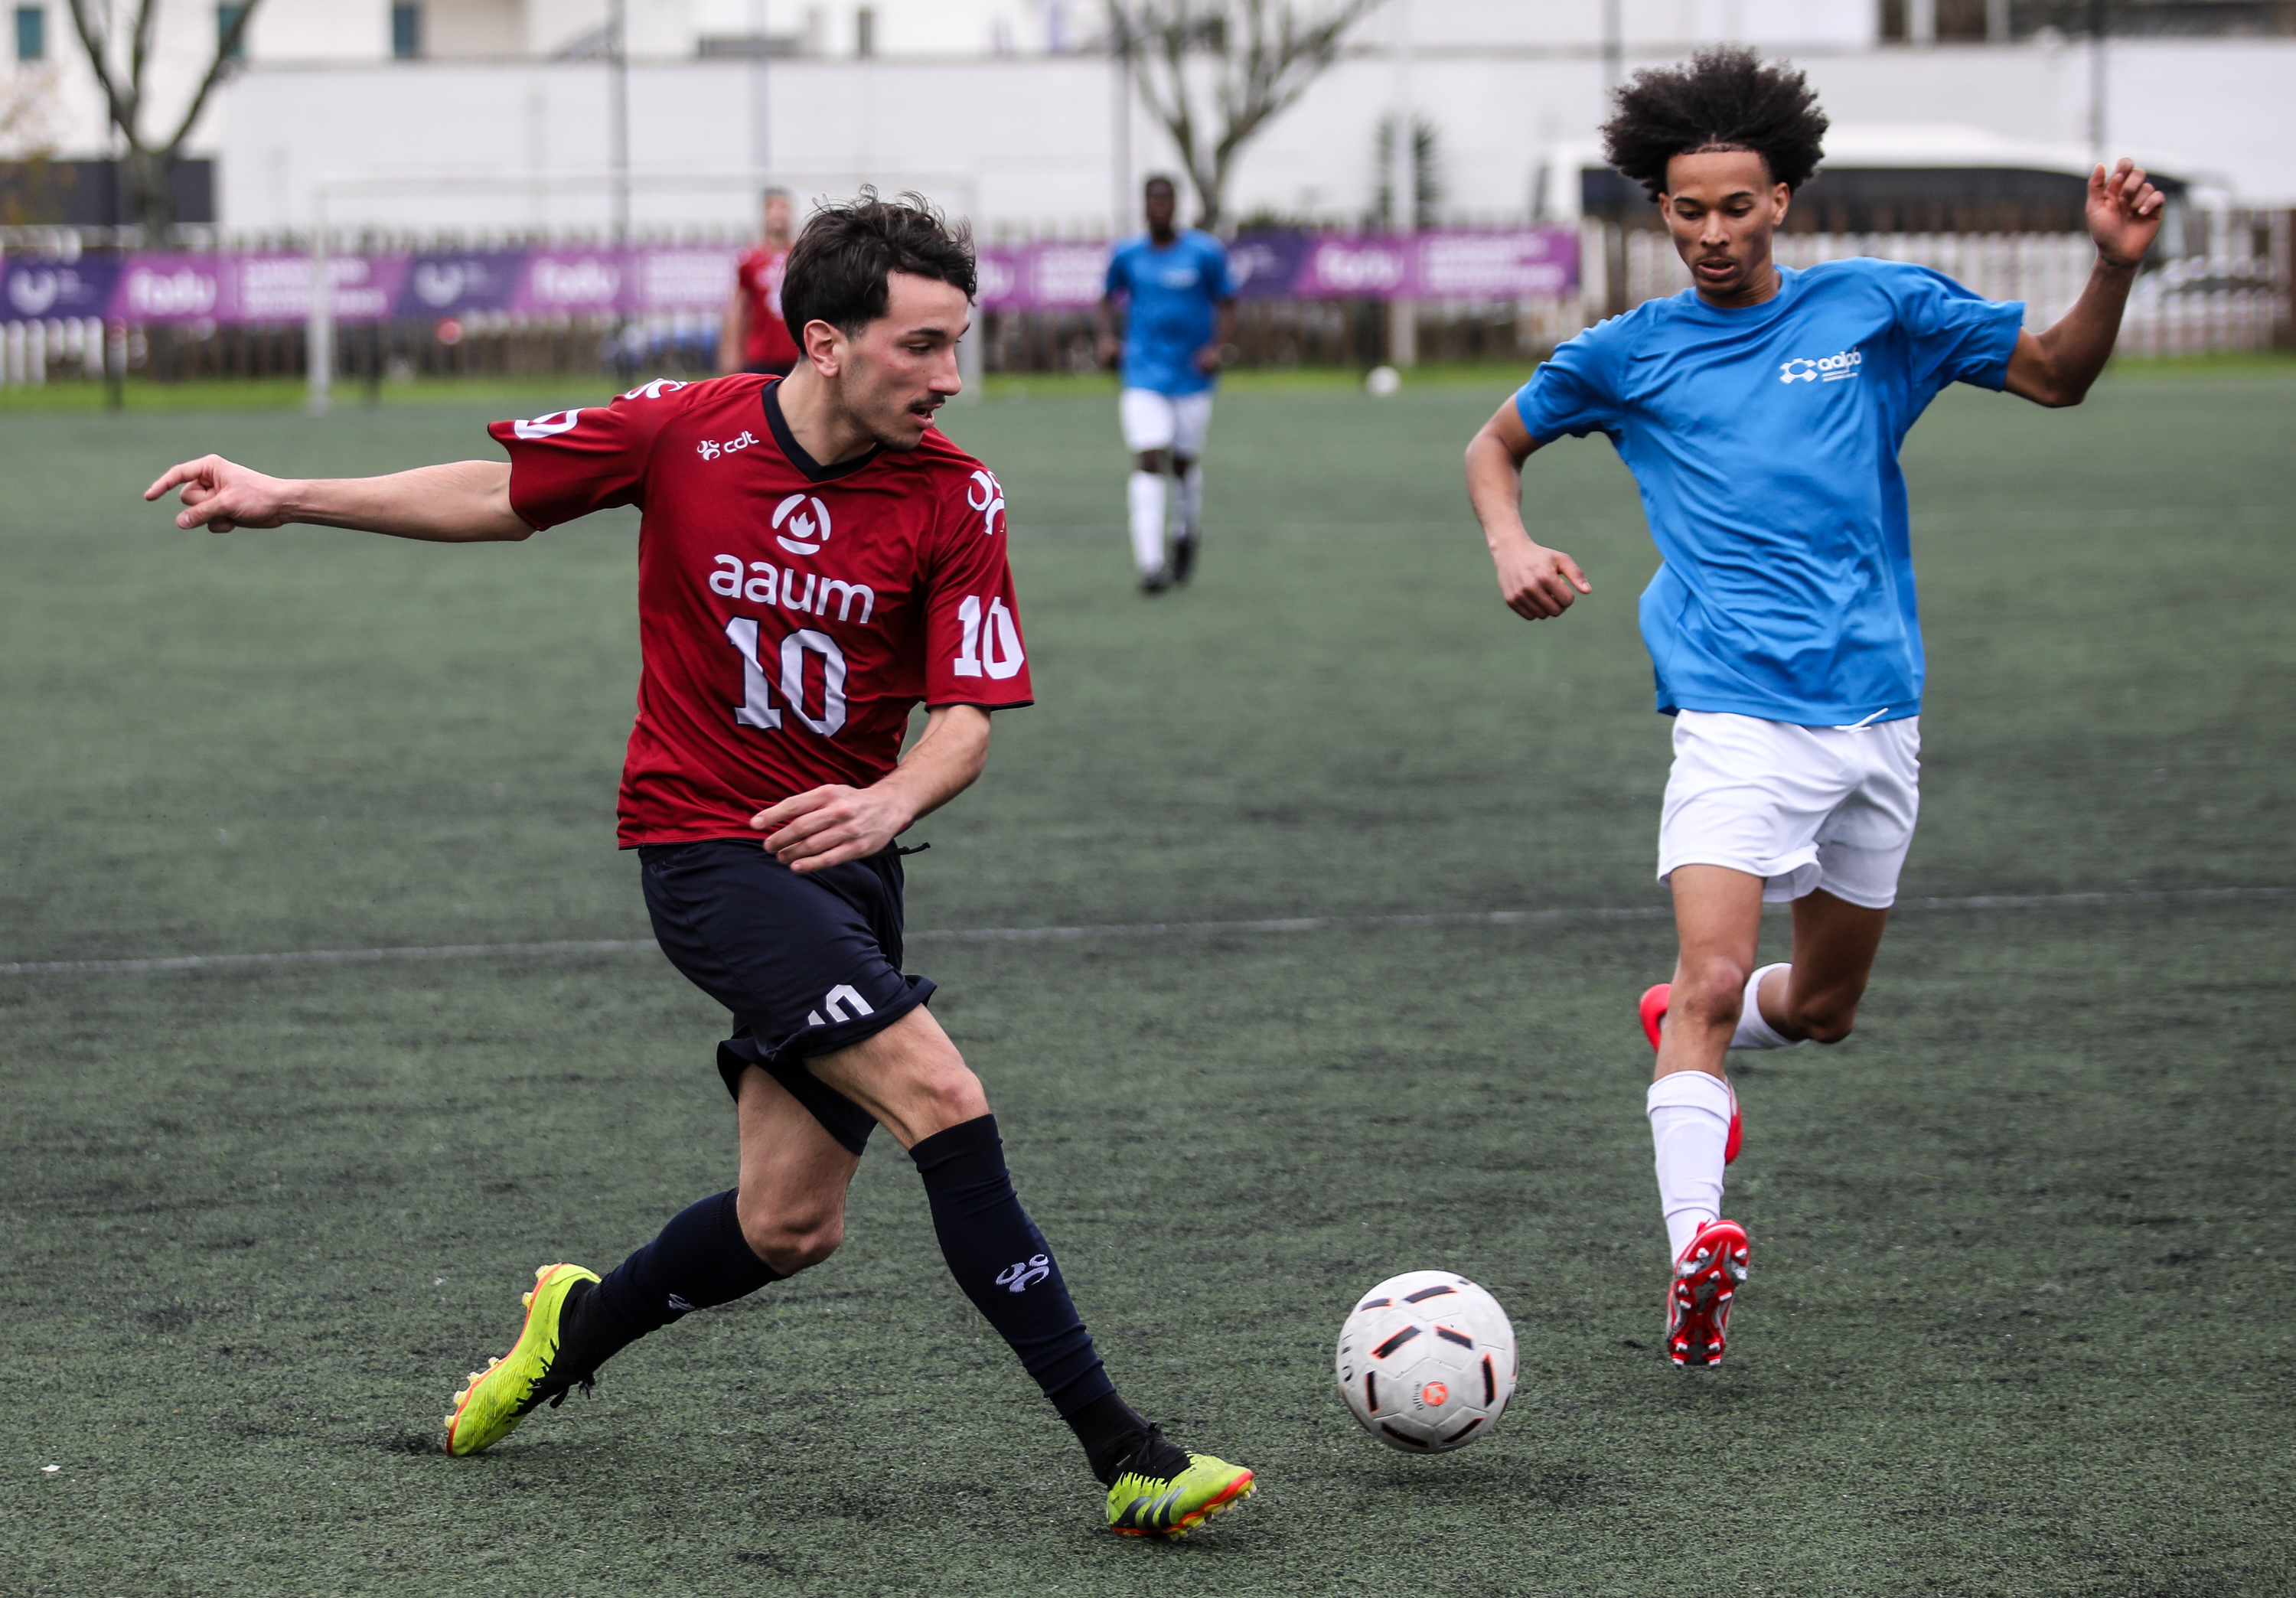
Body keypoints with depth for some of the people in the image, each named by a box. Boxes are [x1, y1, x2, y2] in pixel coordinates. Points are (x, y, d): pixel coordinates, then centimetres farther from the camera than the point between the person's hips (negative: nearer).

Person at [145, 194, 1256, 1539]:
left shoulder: (956, 500, -7)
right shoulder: (684, 431, -10)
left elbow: (968, 717, -10)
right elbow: (501, 496, 7)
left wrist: (889, 803, -31)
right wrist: (286, 500, 6)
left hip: (841, 858, 4)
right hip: (704, 845, -4)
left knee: (790, 1229, 3)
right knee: (943, 1101, -20)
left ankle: (580, 1328, 35)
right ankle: (1122, 1453, -20)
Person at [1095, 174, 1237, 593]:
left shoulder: (1205, 252, -3)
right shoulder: (1126, 255, 3)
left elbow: (1226, 303, 3)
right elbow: (1109, 297, 19)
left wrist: (1219, 346, -13)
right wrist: (1107, 336, 2)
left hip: (1192, 377, 0)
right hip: (1143, 379, 0)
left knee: (1185, 463, 9)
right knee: (1148, 462, -14)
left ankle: (1189, 535, 40)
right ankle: (1150, 564, -19)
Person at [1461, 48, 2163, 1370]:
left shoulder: (1877, 308, 5)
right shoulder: (1631, 354, 4)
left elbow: (2056, 375, 10)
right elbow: (1497, 445, 19)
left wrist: (2116, 267, -8)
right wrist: (1511, 547, -1)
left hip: (1878, 710, 3)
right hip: (1739, 714, -3)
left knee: (1825, 1006, 16)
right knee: (1714, 980, -22)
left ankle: (1684, 1026, 48)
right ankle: (1697, 1254, -27)